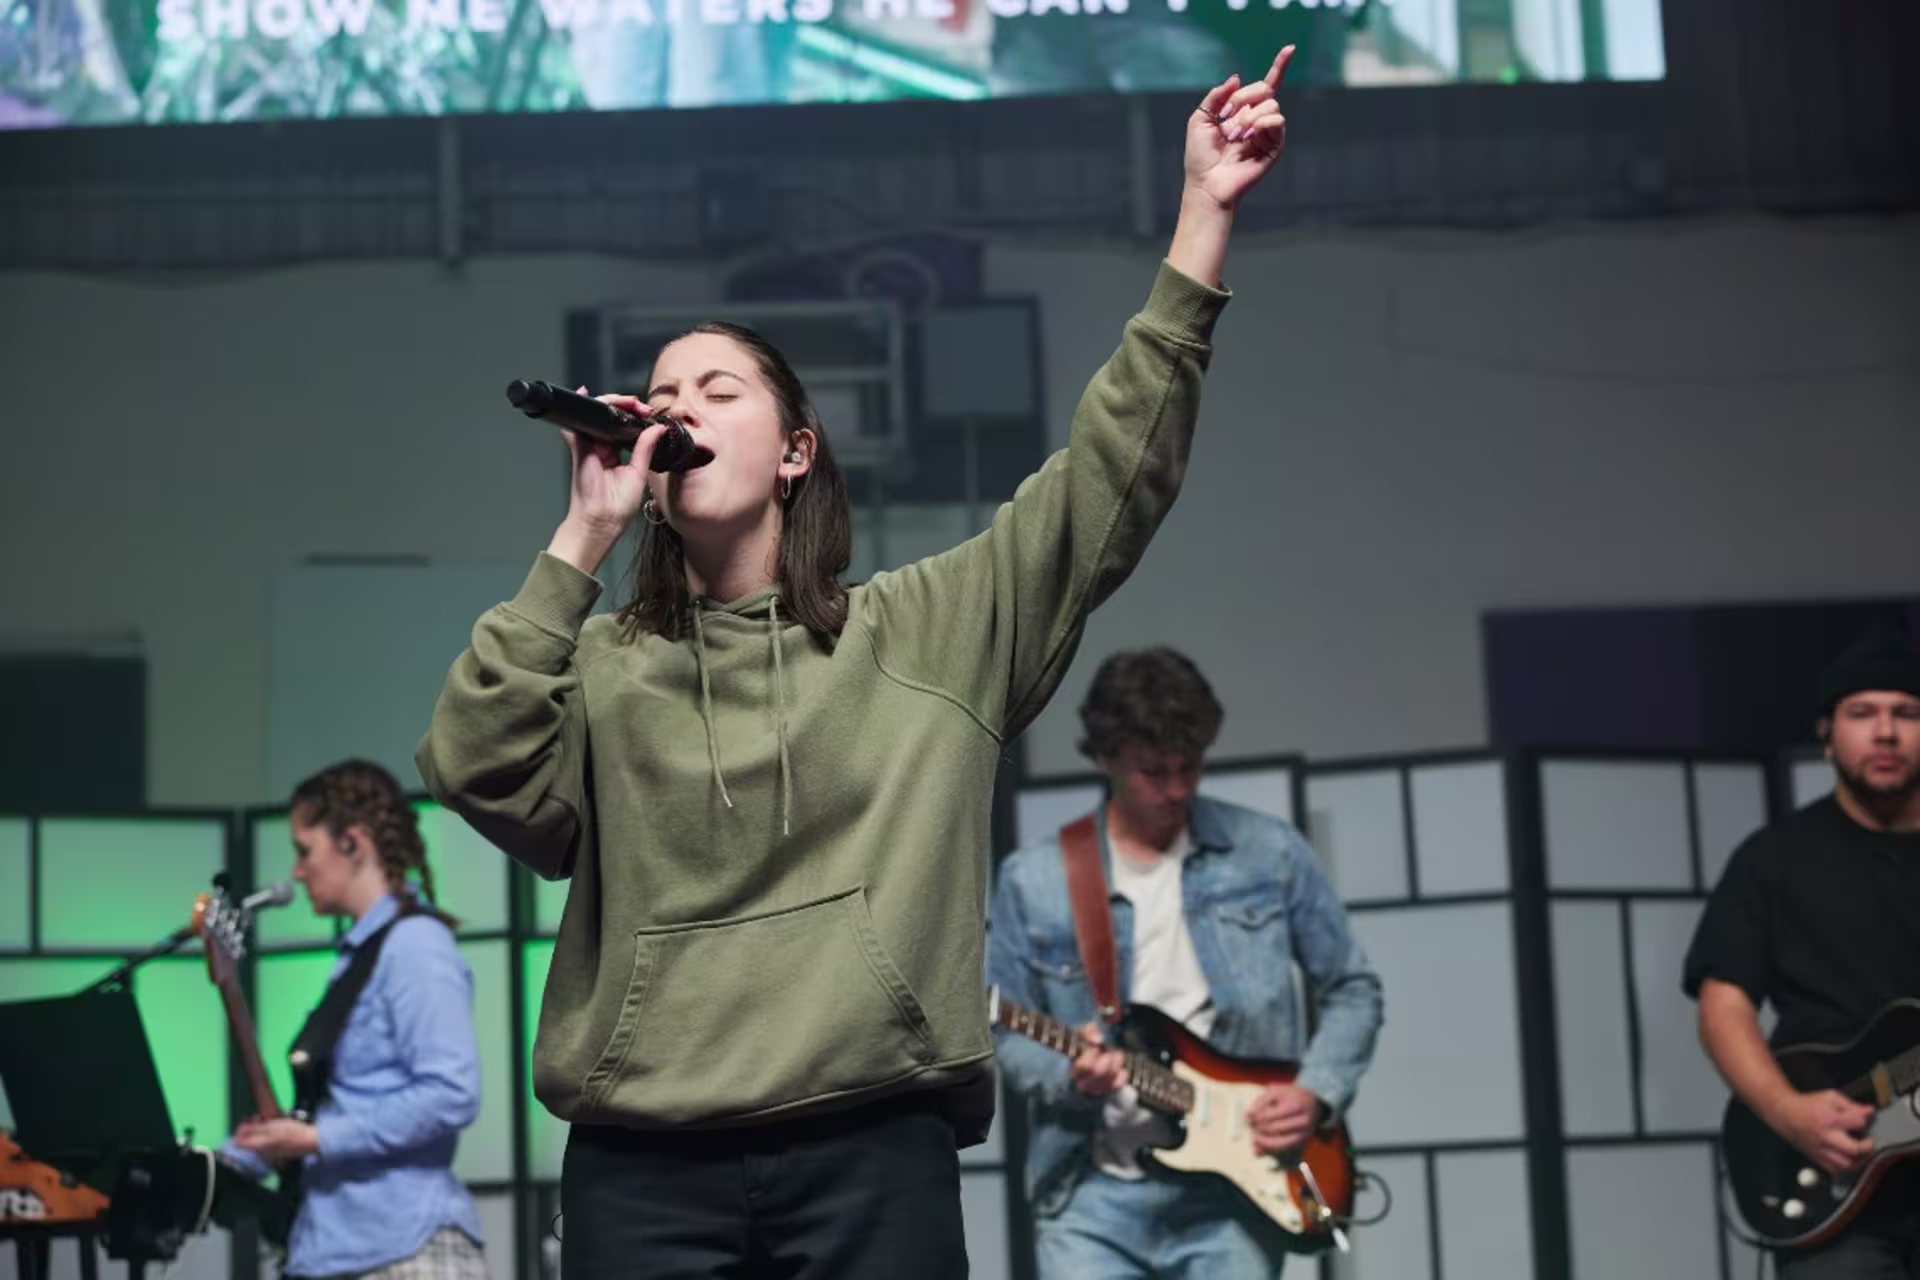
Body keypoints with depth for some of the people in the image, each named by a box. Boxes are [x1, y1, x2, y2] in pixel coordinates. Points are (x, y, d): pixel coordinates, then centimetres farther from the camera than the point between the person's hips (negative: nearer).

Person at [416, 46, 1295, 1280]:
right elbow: (477, 770, -6)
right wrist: (584, 537, -5)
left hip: (874, 1150, 0)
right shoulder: (603, 665, 12)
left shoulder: (933, 628, 12)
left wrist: (1204, 216, 4)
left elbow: (1115, 474, 8)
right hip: (641, 1166, 1)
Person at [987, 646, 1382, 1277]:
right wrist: (1068, 1074, -14)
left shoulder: (1269, 854, 3)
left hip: (1233, 1188, 0)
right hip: (1091, 1195, 0)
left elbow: (1352, 990, 11)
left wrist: (1317, 1092, -4)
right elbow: (1005, 1033, 6)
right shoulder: (1032, 880, 1)